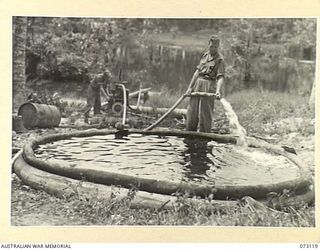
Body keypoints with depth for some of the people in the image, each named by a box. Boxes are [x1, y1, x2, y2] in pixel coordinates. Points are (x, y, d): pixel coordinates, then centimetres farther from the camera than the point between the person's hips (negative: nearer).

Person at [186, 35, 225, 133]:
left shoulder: (219, 59, -7)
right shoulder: (205, 55, 12)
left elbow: (220, 77, -17)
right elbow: (197, 71, 13)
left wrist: (218, 90, -33)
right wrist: (190, 87, 9)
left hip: (209, 87, -6)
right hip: (197, 84, 6)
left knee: (205, 114, -3)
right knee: (191, 112, 8)